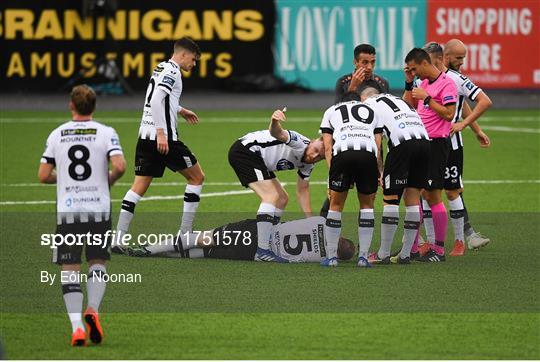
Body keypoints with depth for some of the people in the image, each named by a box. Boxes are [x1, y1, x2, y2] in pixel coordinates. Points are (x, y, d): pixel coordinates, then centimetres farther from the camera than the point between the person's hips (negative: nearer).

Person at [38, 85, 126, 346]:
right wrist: (108, 180, 7)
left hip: (67, 210, 0)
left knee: (69, 269, 3)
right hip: (98, 207, 0)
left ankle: (77, 326, -8)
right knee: (97, 262, 16)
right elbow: (119, 166, -14)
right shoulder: (106, 133, -1)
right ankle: (93, 309, -8)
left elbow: (43, 176, 2)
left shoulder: (56, 135, 3)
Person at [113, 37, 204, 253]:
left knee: (139, 187, 4)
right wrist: (161, 133, -25)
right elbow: (156, 100, -22)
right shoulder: (172, 71, -10)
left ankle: (118, 238, -7)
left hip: (145, 136, 9)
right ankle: (185, 234, 6)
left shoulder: (161, 68, 19)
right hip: (164, 137, -9)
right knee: (196, 177, 7)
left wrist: (180, 111, 43)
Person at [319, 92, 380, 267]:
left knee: (336, 205, 15)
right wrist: (379, 176, 26)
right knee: (367, 205, 18)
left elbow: (327, 147, 20)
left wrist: (332, 174, 16)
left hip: (342, 153, -1)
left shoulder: (331, 111, 32)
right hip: (368, 153, 1)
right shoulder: (371, 111, 34)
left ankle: (331, 256, 17)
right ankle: (363, 256, 15)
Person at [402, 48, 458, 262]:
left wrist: (426, 98, -16)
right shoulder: (424, 83, 15)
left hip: (436, 145, -9)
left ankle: (439, 250, 0)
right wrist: (409, 84, 12)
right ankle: (412, 247, 15)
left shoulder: (446, 83, -11)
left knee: (433, 197, -6)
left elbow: (449, 114, -18)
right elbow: (409, 107, 20)